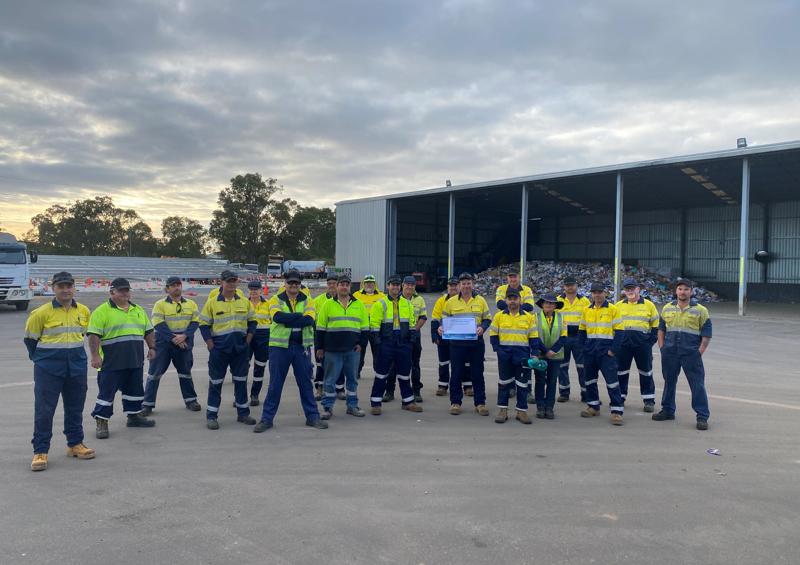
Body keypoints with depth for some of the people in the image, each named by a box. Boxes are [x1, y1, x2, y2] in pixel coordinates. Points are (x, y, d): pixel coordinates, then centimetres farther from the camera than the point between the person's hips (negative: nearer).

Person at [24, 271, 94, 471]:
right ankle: (40, 451, 6)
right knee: (44, 410, -2)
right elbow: (30, 338, 2)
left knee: (75, 408, 13)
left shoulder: (84, 311, 3)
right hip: (48, 369, -4)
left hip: (77, 367, 4)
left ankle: (75, 444, 26)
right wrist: (40, 358, 7)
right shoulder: (42, 313, -10)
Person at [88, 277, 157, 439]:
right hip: (111, 363, -6)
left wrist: (151, 348, 10)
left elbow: (148, 331, 18)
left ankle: (134, 415, 28)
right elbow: (94, 335, -12)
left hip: (135, 361, 6)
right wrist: (95, 356, -18)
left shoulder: (138, 310, 13)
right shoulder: (102, 311, -7)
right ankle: (101, 422, 8)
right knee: (107, 391, -1)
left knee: (135, 389, 14)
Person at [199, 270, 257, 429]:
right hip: (219, 348, -3)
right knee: (215, 383, 3)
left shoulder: (245, 302, 5)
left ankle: (243, 413, 23)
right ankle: (211, 416, 12)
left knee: (241, 381, 11)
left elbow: (252, 321, 14)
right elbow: (204, 324, 0)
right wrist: (210, 344, -7)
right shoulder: (212, 302, -4)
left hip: (241, 348, 3)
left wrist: (248, 339, 3)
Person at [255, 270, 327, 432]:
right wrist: (300, 316, -19)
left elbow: (310, 320, -12)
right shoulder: (277, 300, 3)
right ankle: (267, 419, 13)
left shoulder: (307, 301, 6)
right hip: (280, 346, -1)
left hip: (301, 347, 2)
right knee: (275, 384, 4)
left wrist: (288, 320, -18)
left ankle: (313, 416, 20)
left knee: (306, 383, 10)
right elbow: (278, 317, -18)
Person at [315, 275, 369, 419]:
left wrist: (361, 343, 2)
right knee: (330, 379, 2)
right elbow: (320, 328, 4)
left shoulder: (358, 305, 9)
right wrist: (319, 347, 1)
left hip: (353, 349, 2)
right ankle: (327, 407, 11)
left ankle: (352, 405, 21)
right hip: (332, 349, -2)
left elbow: (365, 326, 12)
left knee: (352, 378, 10)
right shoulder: (328, 304, 3)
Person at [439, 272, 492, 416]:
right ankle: (455, 402, 15)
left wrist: (482, 327, -12)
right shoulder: (451, 302, 4)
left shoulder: (480, 300, 5)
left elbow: (487, 318, 7)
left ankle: (480, 403, 16)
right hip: (456, 343, 0)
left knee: (477, 374, 7)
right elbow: (444, 319, 9)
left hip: (476, 342, 0)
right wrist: (441, 327, -11)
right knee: (456, 374, 5)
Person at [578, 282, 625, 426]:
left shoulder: (612, 309, -4)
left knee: (612, 380, -8)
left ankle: (616, 411, -3)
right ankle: (593, 406, 26)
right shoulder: (587, 310, 9)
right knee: (590, 379, 12)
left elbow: (619, 331, -6)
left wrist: (613, 349, -12)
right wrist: (583, 347, 5)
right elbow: (582, 331, 15)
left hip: (606, 351, -5)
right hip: (589, 352, 5)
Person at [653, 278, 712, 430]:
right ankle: (667, 410, 27)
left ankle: (702, 416, 3)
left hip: (691, 354, -4)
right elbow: (661, 329, 17)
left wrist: (699, 353, -8)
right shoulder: (667, 308, 9)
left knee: (698, 385, -4)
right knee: (669, 382, 14)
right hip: (669, 353, 4)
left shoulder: (700, 310, -1)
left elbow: (706, 334, -1)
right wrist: (662, 348, 7)